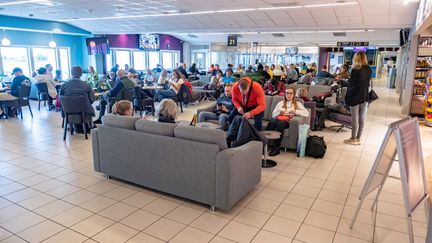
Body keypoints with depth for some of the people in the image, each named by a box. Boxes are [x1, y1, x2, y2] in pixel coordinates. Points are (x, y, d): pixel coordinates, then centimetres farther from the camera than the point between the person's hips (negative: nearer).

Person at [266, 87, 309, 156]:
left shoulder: (297, 103, 21)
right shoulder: (280, 103, 29)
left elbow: (307, 113, 6)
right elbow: (273, 114, 21)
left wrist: (296, 111, -7)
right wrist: (279, 113, 0)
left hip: (288, 121, -2)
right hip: (279, 119, 2)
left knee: (280, 124, -39)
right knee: (272, 121, -36)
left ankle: (276, 147, -38)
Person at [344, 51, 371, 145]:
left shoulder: (355, 70, -14)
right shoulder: (369, 69, 4)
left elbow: (351, 84, -11)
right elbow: (367, 83, 9)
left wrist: (347, 97, -3)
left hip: (355, 96, -6)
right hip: (364, 96, 6)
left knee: (355, 118, 0)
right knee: (362, 118, 8)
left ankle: (353, 139, 6)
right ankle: (358, 138, 15)